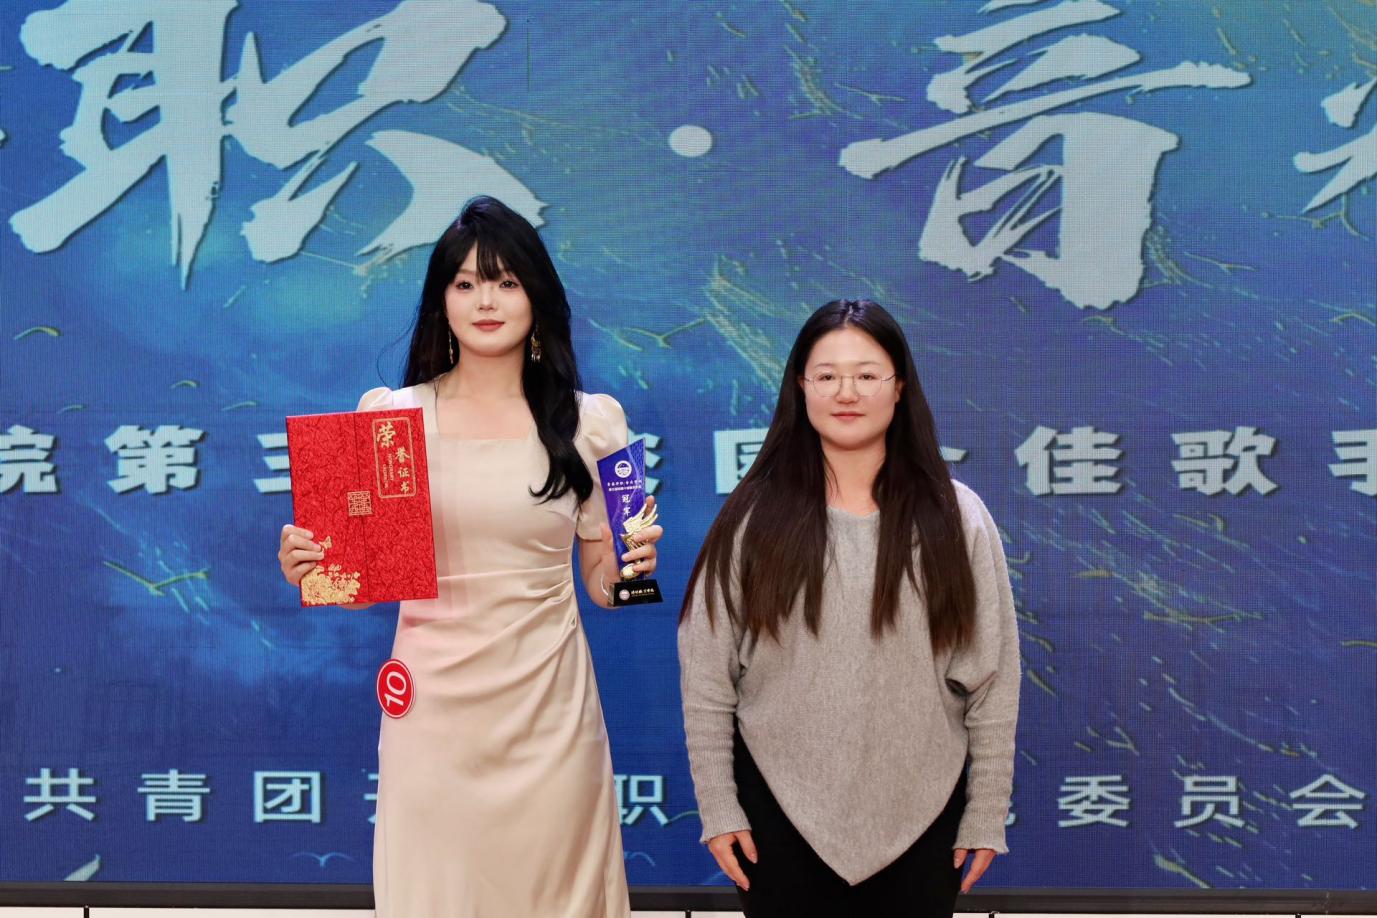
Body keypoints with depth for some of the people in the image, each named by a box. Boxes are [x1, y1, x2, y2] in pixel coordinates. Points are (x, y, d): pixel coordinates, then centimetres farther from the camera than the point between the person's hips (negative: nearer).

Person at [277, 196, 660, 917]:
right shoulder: (391, 415, 0)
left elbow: (601, 582, 8)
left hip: (547, 706, 1)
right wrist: (307, 564, -14)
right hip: (435, 704, 0)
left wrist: (635, 563, -12)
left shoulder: (586, 422, 2)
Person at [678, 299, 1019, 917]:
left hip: (921, 811, 1)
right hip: (781, 807, 0)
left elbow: (992, 679, -1)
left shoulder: (956, 517, -4)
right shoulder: (754, 516, -5)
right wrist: (718, 807, -3)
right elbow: (706, 675, -3)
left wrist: (986, 815, -1)